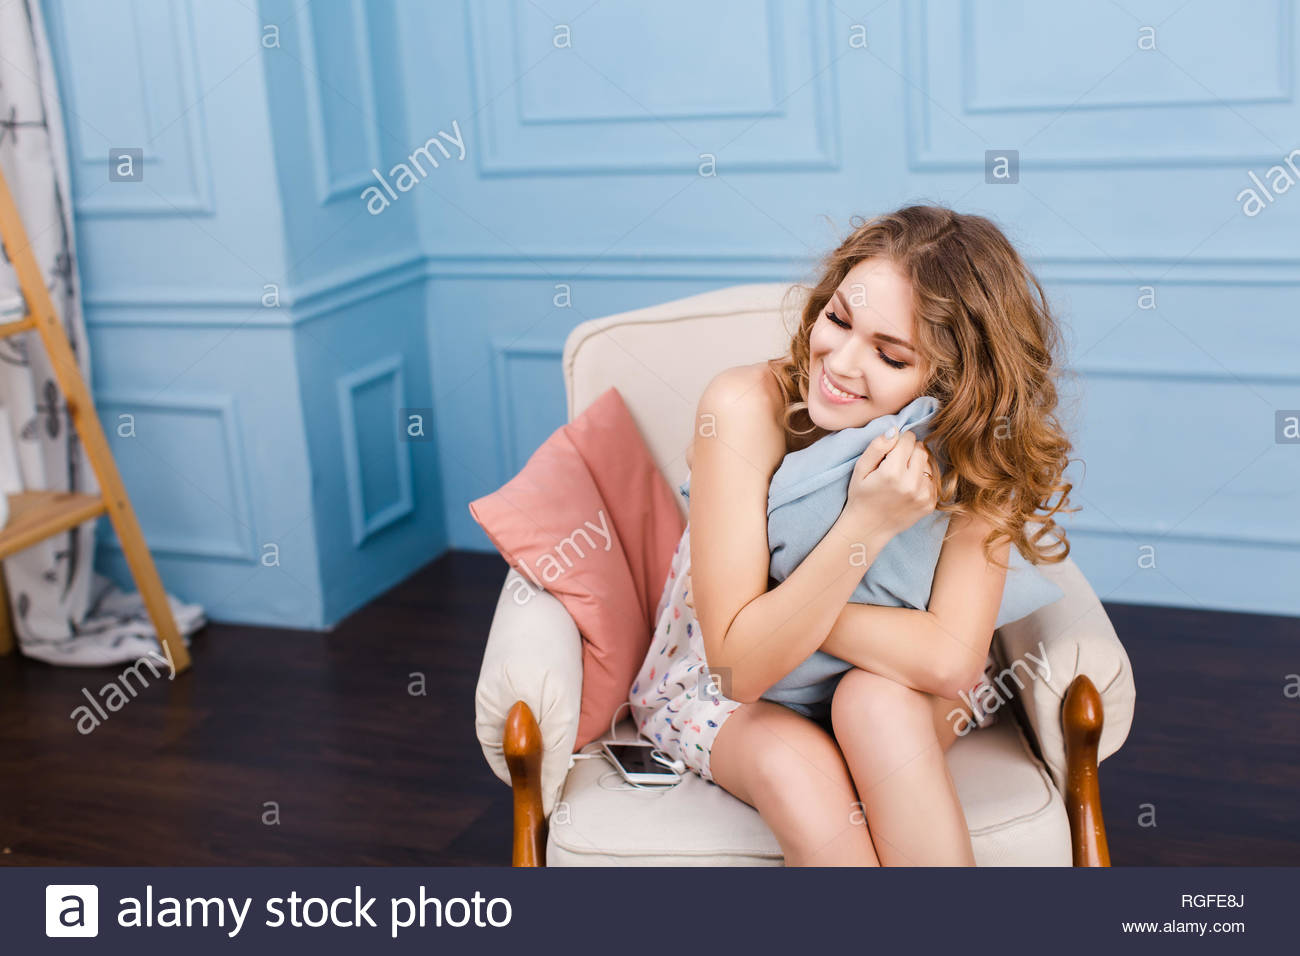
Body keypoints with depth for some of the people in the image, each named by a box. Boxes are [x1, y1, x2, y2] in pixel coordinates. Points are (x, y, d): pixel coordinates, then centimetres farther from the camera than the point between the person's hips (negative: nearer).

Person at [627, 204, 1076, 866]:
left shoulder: (975, 445, -21)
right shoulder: (747, 406, -28)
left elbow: (951, 660, -31)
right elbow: (738, 663, -29)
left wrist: (780, 610, -29)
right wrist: (866, 526, -39)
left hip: (892, 695, 1)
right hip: (719, 693, -1)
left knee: (879, 702, -33)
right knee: (794, 764, -34)